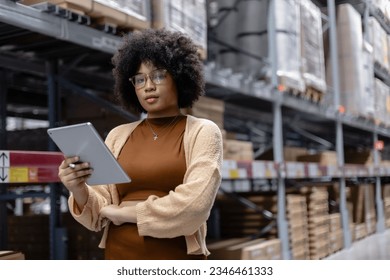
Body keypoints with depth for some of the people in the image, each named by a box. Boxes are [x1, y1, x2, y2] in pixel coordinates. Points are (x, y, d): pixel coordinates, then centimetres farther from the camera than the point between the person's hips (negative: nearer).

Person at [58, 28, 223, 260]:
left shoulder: (203, 131, -2)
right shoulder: (118, 136, 6)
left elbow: (195, 203, -17)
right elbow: (100, 217, 4)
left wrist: (125, 212, -9)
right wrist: (79, 190, -16)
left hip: (177, 258, -3)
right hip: (119, 256, 3)